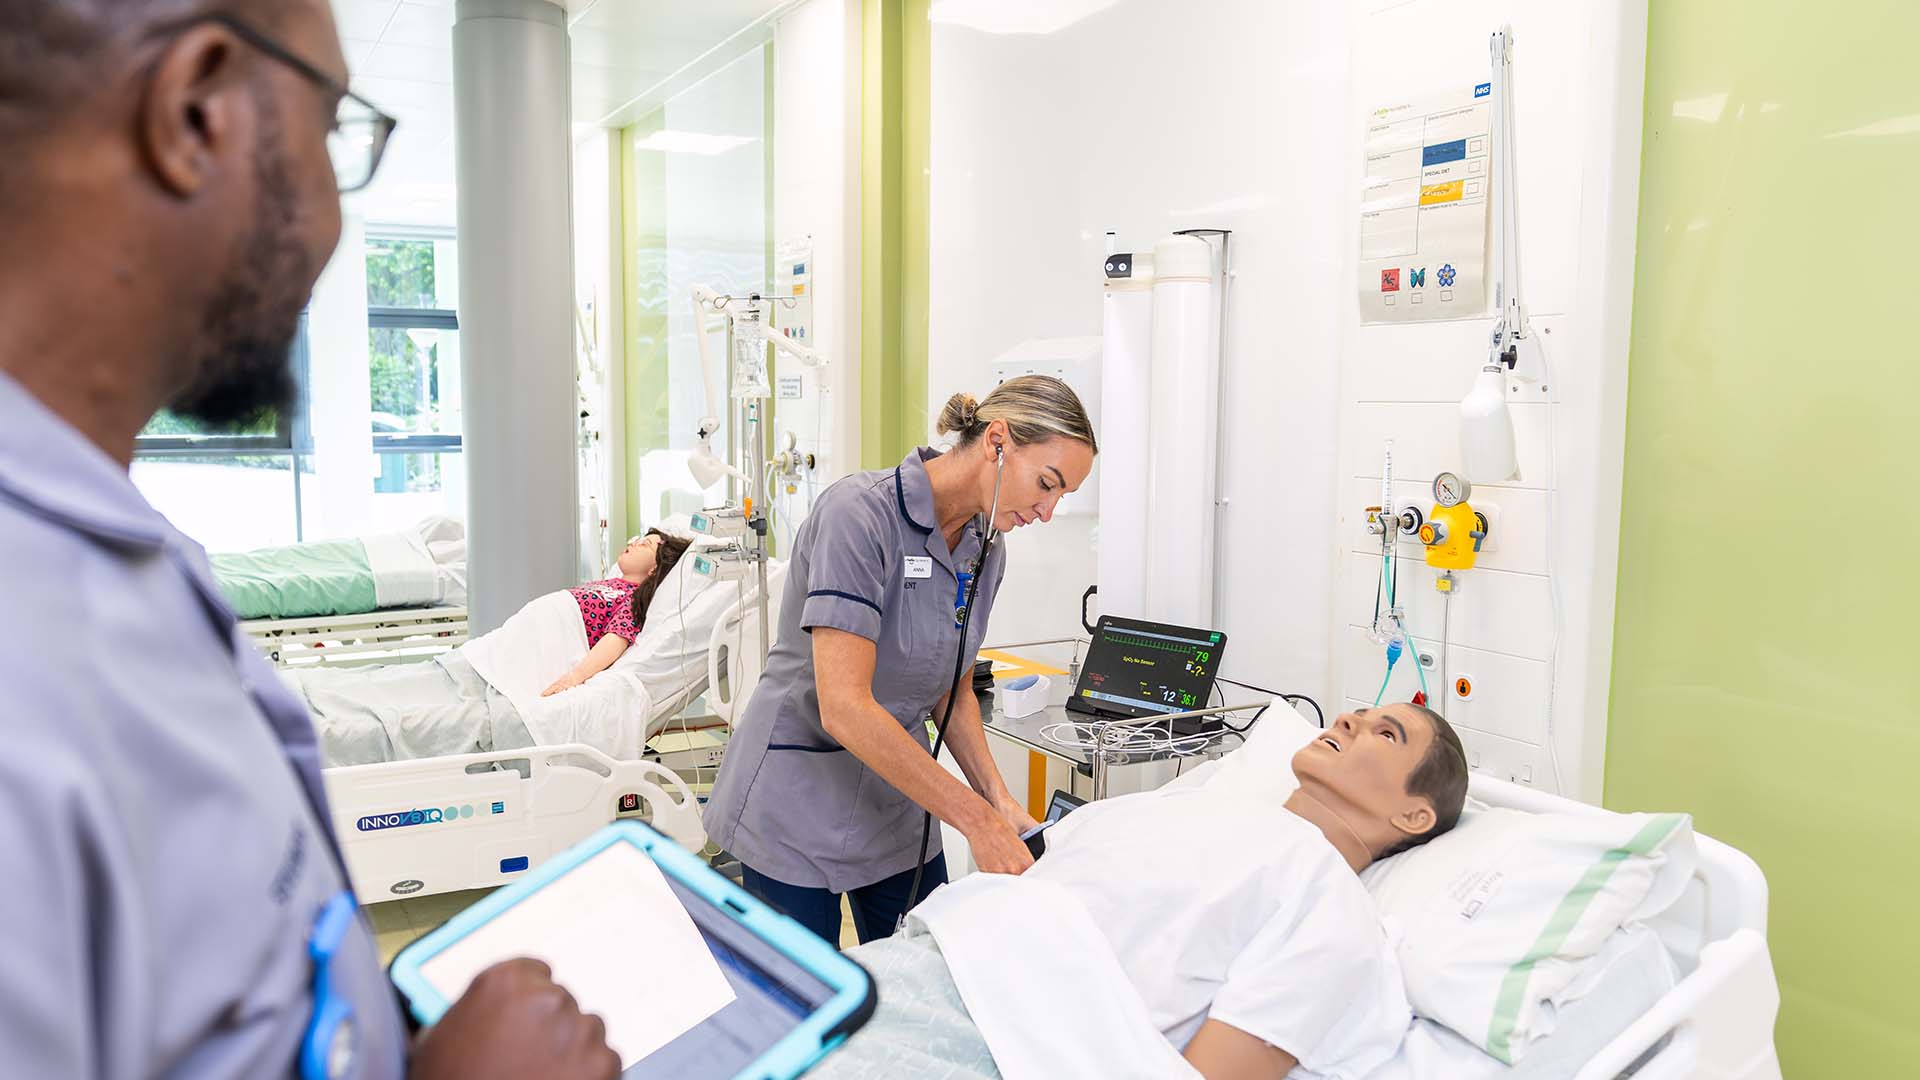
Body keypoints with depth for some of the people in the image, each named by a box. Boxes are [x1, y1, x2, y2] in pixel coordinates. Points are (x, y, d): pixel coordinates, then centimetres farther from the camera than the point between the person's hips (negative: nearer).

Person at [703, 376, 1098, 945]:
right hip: (799, 806, -6)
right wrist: (977, 820, -27)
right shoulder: (860, 513, -23)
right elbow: (844, 709, -30)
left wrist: (998, 798, -6)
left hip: (900, 803, 7)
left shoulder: (985, 551, 1)